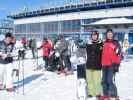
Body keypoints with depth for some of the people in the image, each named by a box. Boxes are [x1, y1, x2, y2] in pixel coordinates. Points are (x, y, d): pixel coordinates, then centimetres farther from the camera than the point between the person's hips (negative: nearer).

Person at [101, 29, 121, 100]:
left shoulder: (116, 43, -2)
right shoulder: (104, 43, 14)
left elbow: (118, 54, -7)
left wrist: (116, 64, -12)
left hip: (111, 65, -6)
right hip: (104, 65, 6)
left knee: (110, 81, -11)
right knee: (104, 81, 10)